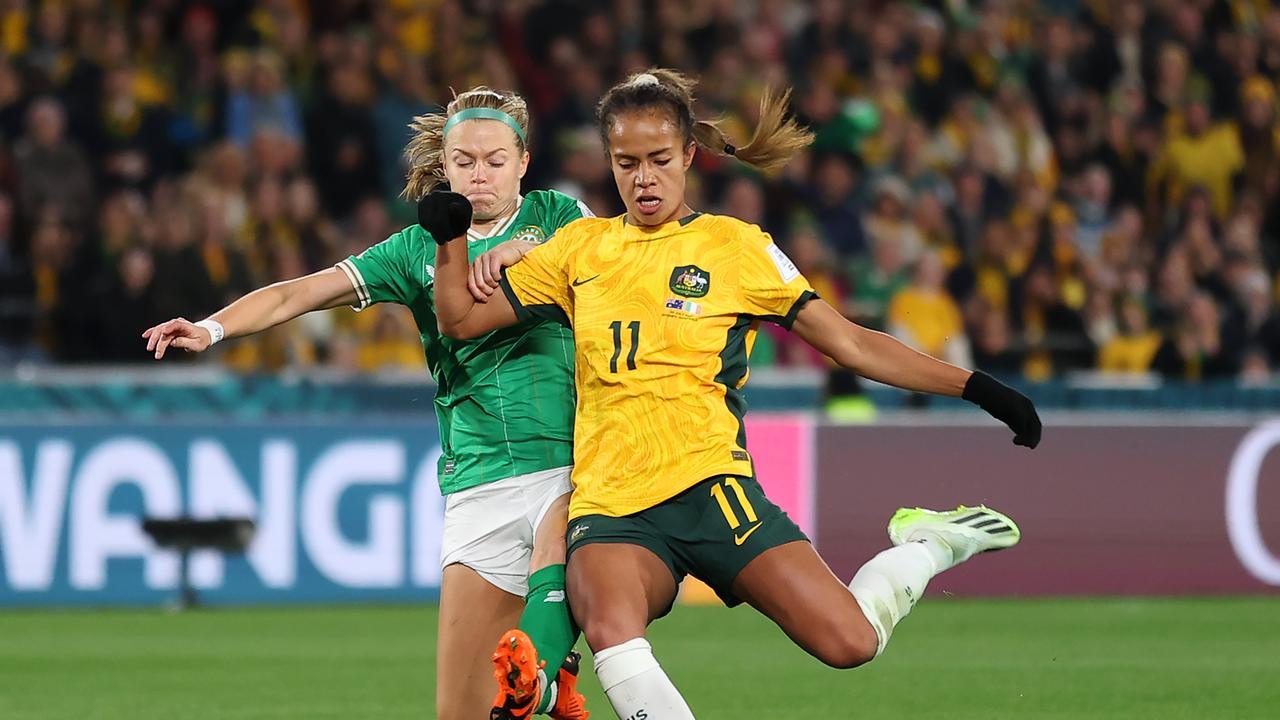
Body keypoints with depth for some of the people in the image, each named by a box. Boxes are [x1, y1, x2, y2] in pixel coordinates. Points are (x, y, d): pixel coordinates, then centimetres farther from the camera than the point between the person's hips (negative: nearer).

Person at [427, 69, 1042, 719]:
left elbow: (850, 344, 9)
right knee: (610, 632, -34)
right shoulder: (580, 246, 14)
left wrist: (975, 388, 3)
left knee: (848, 642, -16)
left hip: (710, 488, -1)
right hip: (610, 511, 1)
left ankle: (926, 546, 16)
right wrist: (449, 237, 0)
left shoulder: (737, 246, 7)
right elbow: (462, 318, 18)